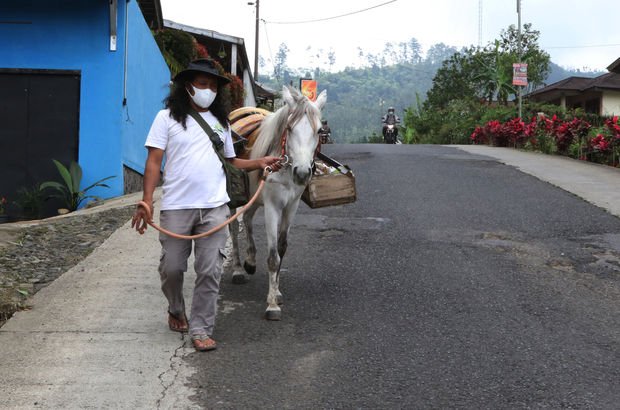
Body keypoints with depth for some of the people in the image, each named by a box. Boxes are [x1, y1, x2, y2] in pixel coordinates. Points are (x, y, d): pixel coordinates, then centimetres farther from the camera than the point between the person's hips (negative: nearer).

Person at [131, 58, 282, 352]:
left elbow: (231, 161, 21)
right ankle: (176, 311, 34)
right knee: (172, 267, 6)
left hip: (214, 207, 3)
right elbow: (154, 161, -3)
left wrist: (260, 163, 4)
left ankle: (200, 329, 6)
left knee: (210, 271, -2)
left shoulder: (220, 121, 15)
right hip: (176, 207, -2)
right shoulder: (167, 118, 2)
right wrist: (146, 201, -13)